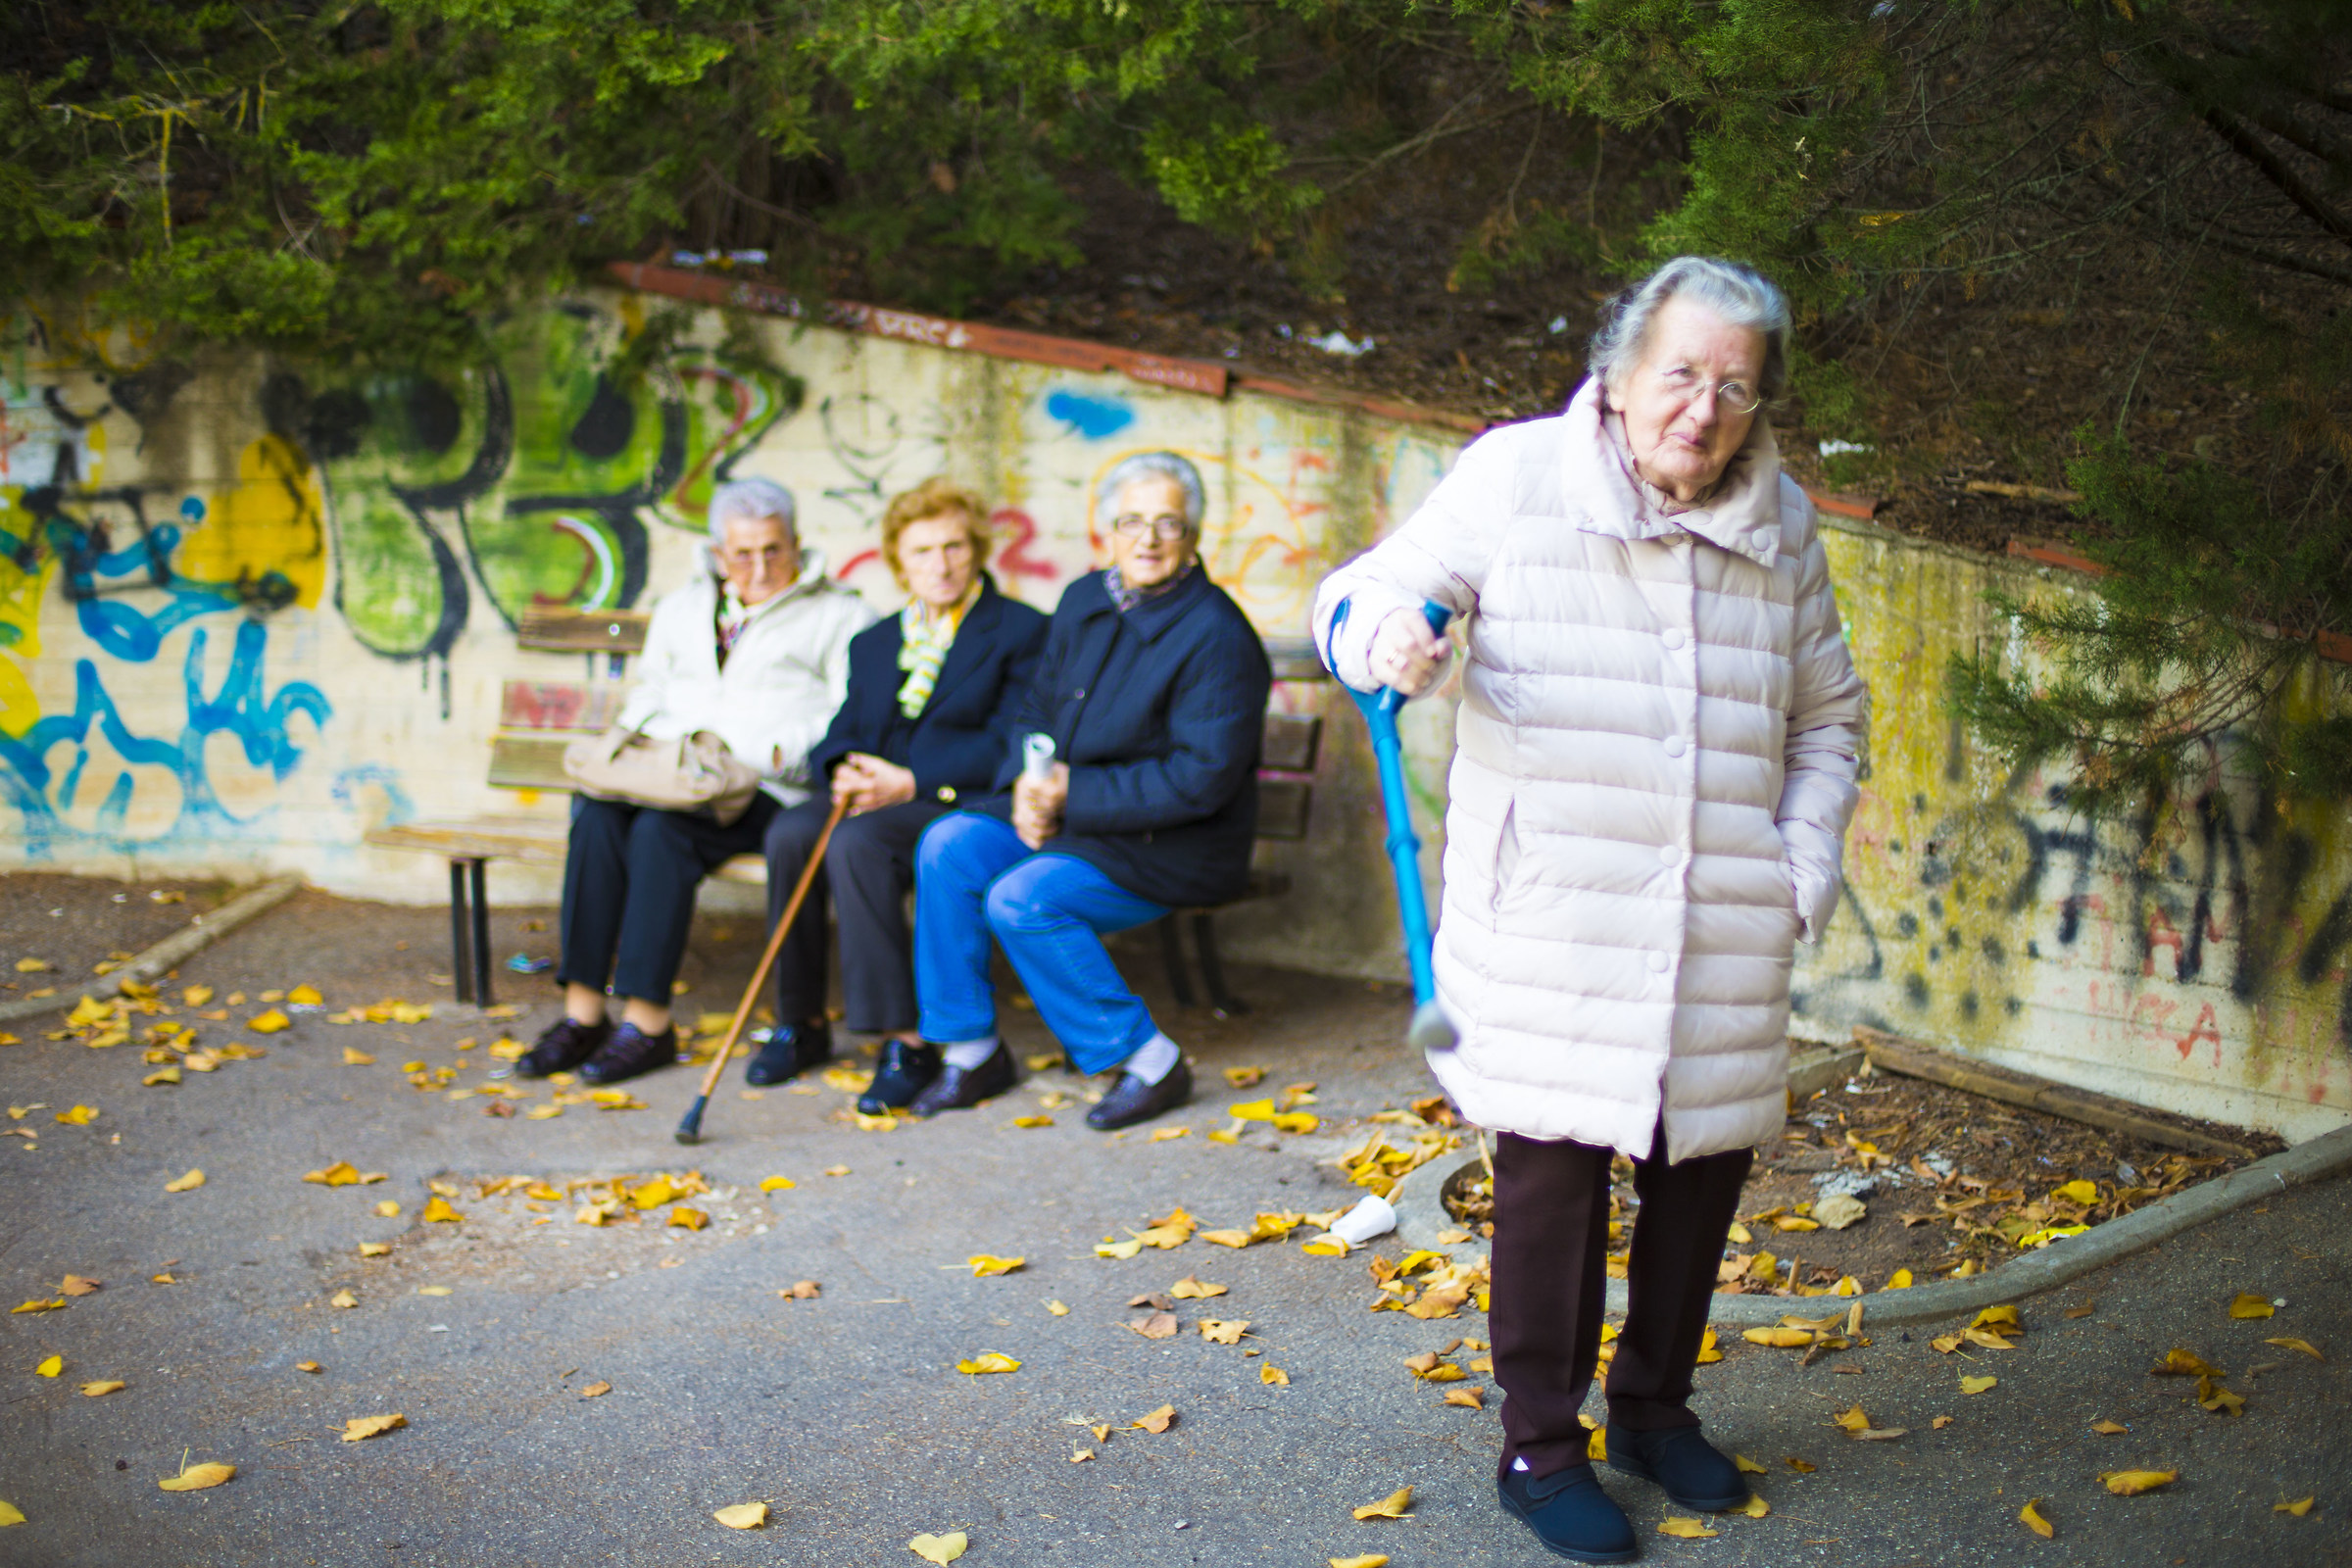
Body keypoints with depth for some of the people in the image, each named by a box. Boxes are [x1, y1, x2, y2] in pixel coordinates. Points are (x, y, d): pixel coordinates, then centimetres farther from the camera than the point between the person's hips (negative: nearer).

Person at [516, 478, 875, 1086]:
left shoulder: (838, 615, 9)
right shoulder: (681, 608, 27)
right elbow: (649, 693, 30)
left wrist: (778, 753, -18)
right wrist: (630, 734, 7)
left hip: (765, 791, -5)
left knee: (660, 830, -32)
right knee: (596, 816, -27)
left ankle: (648, 1021, -26)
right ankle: (582, 1014, -25)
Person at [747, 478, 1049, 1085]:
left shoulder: (1022, 632, 3)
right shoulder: (873, 643, 22)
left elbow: (1006, 745, -8)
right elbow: (840, 733, 15)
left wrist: (912, 781, -17)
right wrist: (844, 768, -10)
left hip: (966, 805, -5)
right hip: (874, 796, 6)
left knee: (856, 842, -33)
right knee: (790, 831, -25)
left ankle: (906, 1033, -27)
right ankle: (801, 1023, -12)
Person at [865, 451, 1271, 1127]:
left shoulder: (1217, 636, -18)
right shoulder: (1085, 600, 8)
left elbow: (1202, 779, -22)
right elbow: (1039, 709, 17)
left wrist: (1073, 792, -20)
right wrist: (1028, 785, -5)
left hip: (1173, 846, -8)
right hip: (1069, 818, 8)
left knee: (1022, 899, -26)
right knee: (949, 845, -12)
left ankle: (1149, 1062, -12)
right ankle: (968, 1049, -1)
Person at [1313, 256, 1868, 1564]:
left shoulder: (1783, 525, 9)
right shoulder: (1517, 477, -4)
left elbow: (1826, 713, 19)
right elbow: (1364, 593, -4)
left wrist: (1808, 865, 8)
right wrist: (1387, 635, -28)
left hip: (1725, 927, 5)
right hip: (1551, 917, -4)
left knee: (1706, 1159, 12)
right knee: (1554, 1166, -2)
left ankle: (1655, 1407, 34)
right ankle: (1541, 1446, 15)